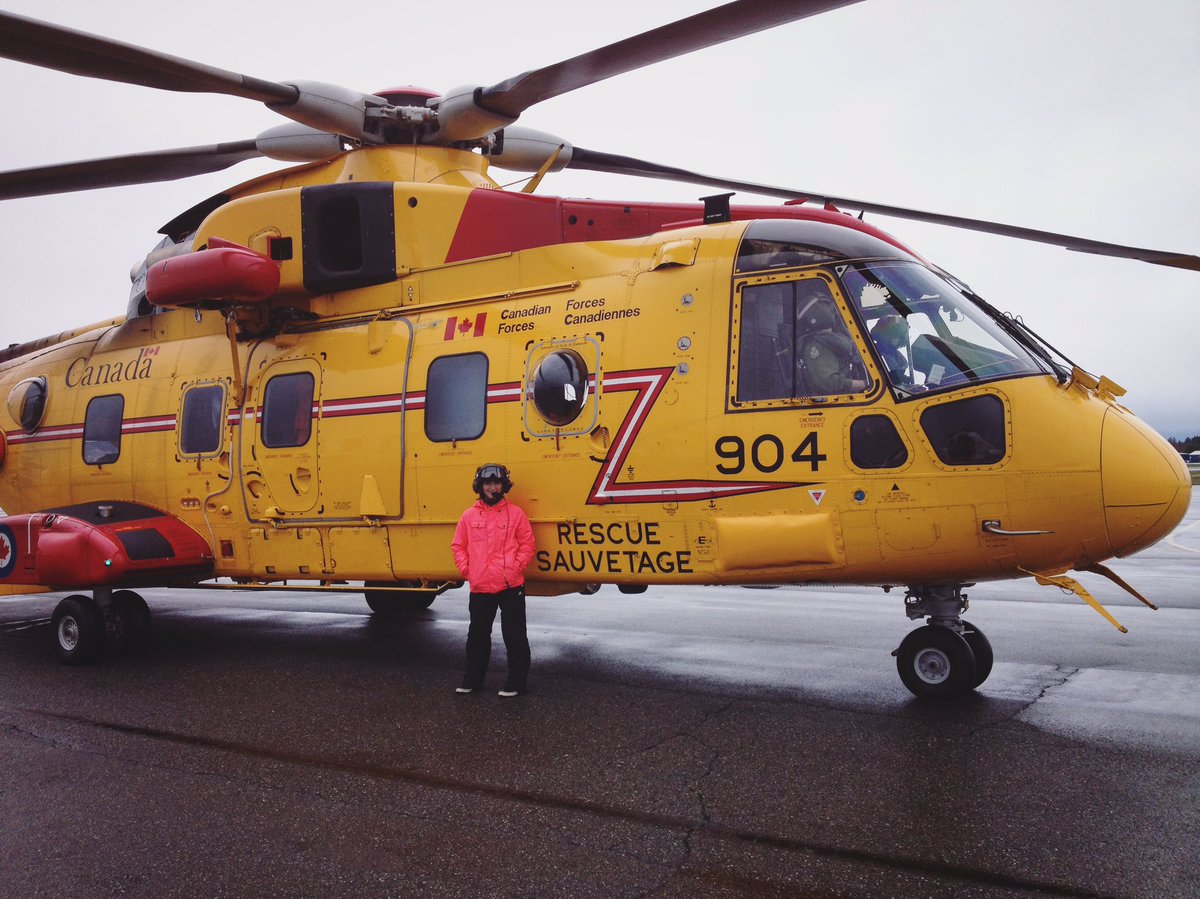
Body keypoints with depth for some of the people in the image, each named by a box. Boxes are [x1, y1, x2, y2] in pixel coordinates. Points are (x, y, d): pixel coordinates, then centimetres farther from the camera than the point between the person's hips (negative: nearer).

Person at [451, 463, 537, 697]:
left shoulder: (515, 513, 0)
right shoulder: (469, 515, 6)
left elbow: (528, 544, 1)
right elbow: (458, 546, 12)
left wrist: (515, 568, -8)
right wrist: (466, 569, 1)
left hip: (511, 587, -3)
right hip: (479, 587, 3)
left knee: (514, 635, 2)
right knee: (477, 636, 14)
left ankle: (516, 682, 12)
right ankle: (472, 680, 26)